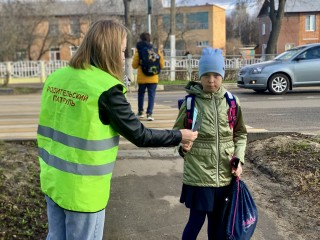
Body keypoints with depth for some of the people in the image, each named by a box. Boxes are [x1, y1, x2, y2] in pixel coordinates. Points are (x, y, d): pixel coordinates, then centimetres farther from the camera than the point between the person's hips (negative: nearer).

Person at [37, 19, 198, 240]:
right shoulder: (106, 89, -19)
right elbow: (139, 135, -13)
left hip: (52, 180, 7)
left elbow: (47, 130, 9)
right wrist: (179, 136, 1)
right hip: (82, 189, -7)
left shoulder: (56, 77, 1)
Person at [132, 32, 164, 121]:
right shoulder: (156, 51, 1)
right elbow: (161, 65, 3)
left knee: (141, 94, 17)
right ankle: (149, 113, -9)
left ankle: (140, 112, 25)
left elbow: (134, 65, -3)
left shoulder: (138, 51, -3)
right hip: (153, 78, 0)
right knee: (151, 95, 0)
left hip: (141, 78, 1)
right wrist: (160, 55, 15)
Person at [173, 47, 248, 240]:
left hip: (225, 174, 3)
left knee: (219, 220, 16)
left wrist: (239, 159, -4)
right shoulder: (191, 102, -7)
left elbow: (241, 134, 9)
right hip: (198, 174, -3)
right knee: (197, 220, 5)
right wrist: (183, 145, -20)